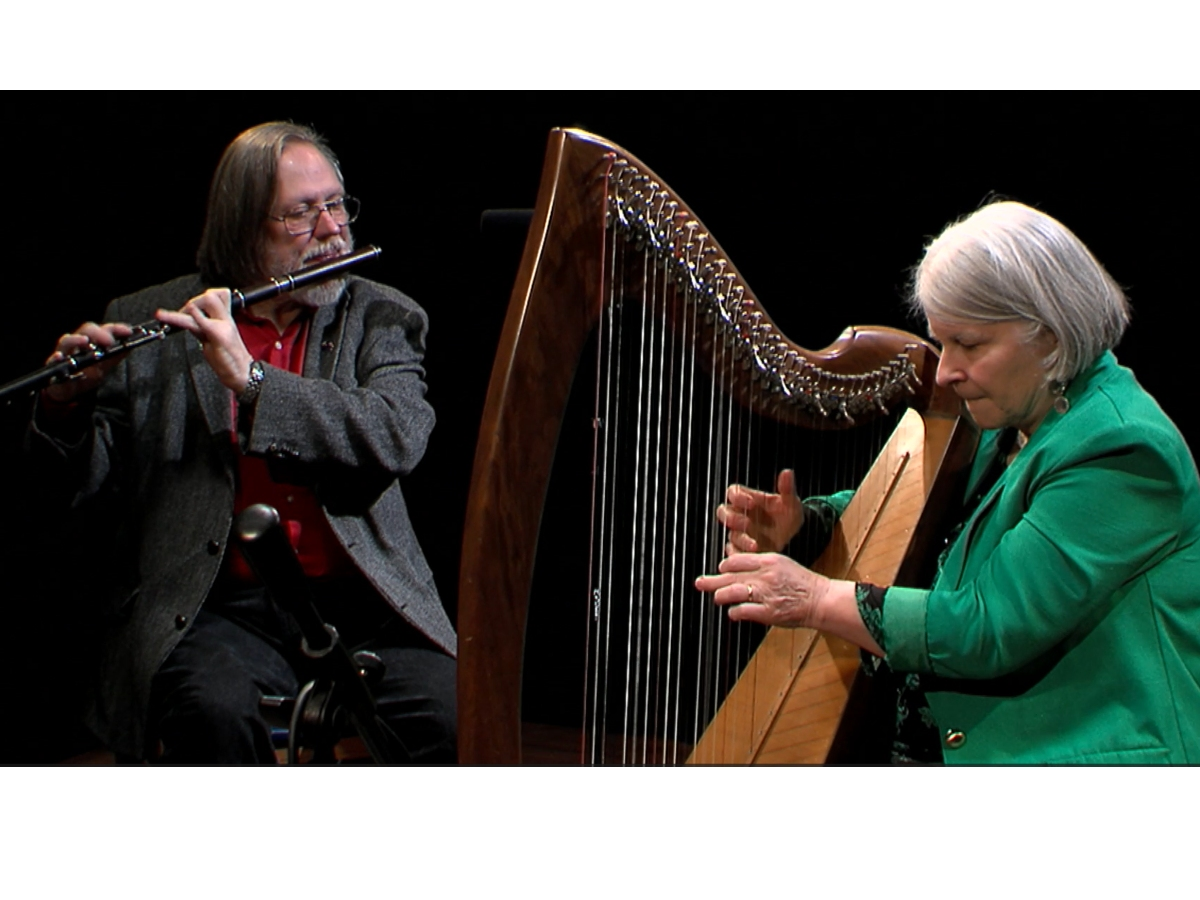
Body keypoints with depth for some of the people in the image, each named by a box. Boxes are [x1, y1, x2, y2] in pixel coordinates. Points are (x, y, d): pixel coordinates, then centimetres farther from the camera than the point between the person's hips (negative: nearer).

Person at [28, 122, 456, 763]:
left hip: (365, 609, 1)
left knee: (458, 719, -25)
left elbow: (395, 440, -8)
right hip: (220, 608, -1)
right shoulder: (146, 325, 10)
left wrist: (250, 377, -15)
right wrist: (66, 409, -12)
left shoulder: (381, 319, 12)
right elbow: (89, 481, 9)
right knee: (216, 711, -32)